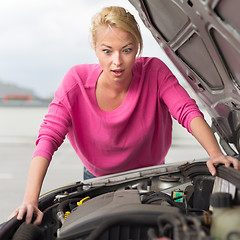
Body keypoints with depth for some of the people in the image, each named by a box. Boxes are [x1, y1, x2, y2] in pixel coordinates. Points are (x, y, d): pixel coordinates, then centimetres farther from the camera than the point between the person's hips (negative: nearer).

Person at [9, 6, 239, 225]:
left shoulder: (154, 72, -24)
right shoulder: (77, 81, -27)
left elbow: (188, 111, -33)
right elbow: (48, 138, -32)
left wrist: (216, 154, -53)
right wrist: (30, 200, -44)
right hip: (98, 180, 0)